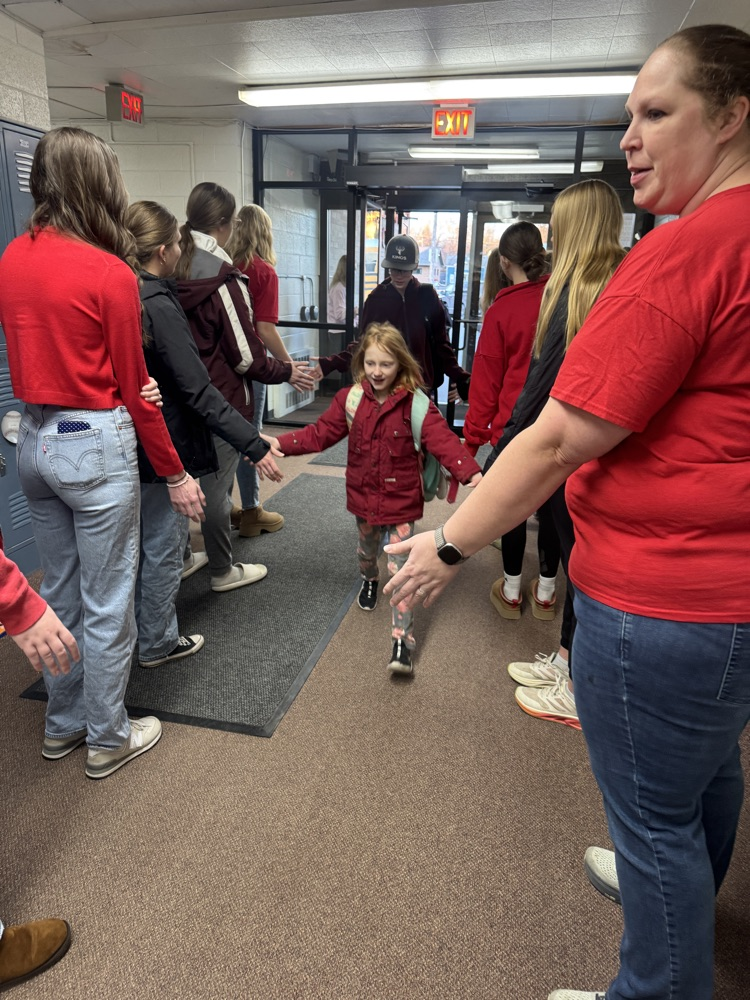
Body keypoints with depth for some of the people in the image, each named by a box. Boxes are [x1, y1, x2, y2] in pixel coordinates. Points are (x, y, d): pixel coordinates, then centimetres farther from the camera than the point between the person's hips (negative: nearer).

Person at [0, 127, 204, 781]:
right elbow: (134, 390, -11)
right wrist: (175, 474, -2)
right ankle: (108, 739, 25)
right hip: (97, 444, -7)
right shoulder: (110, 274, -14)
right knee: (107, 604, 7)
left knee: (60, 592, 20)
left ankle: (63, 724, 37)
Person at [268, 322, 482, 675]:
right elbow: (320, 432, -1)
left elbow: (442, 439, -23)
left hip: (401, 499, -4)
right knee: (366, 549, 27)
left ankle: (402, 641, 0)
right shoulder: (350, 399, -3)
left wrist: (471, 473, -37)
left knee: (401, 569, -5)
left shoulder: (415, 403, -14)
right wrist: (281, 444, -11)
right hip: (363, 496, 4)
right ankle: (369, 581, 61)